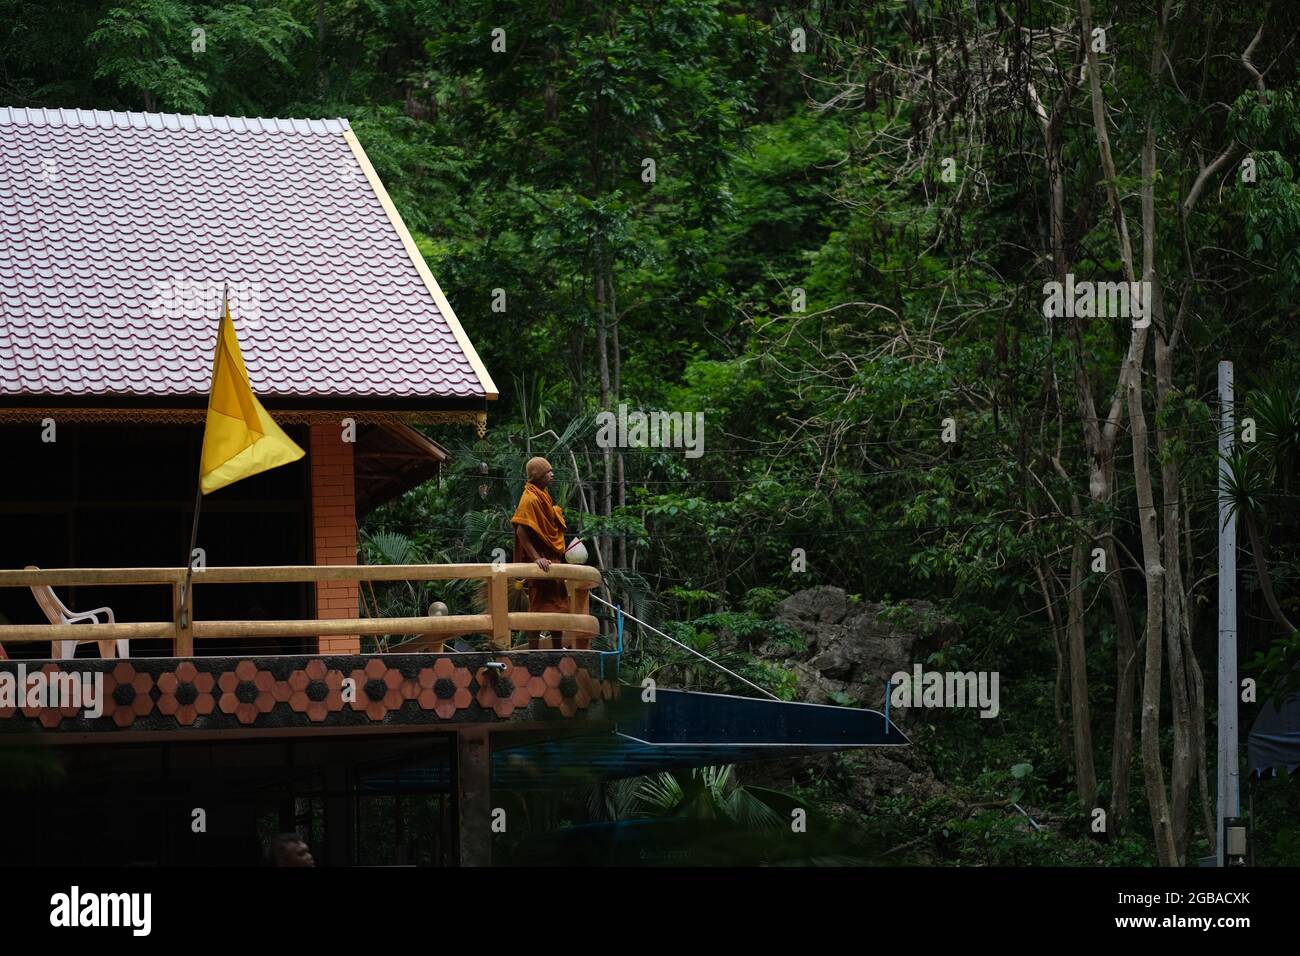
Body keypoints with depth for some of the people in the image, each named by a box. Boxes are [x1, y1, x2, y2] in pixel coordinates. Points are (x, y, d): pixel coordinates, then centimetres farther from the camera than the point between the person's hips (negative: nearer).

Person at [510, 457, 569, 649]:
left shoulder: (544, 496, 15)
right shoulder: (530, 499, -15)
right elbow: (521, 531, -23)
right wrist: (536, 558, -28)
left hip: (553, 559, 10)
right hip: (541, 561, -10)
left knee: (558, 607, 14)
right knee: (540, 607, -8)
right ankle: (534, 653, -5)